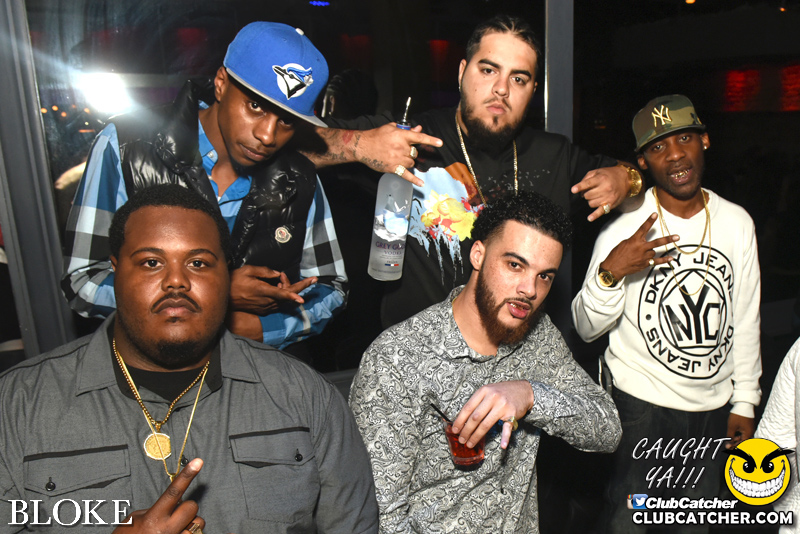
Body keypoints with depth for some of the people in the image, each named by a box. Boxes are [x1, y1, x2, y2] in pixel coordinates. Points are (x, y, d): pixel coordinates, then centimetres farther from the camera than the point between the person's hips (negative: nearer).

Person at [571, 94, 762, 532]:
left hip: (713, 406, 4)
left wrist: (744, 403, 8)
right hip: (640, 404, -4)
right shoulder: (624, 229, -15)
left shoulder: (737, 223, -2)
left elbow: (746, 319, 7)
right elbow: (586, 328, -14)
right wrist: (611, 272, -32)